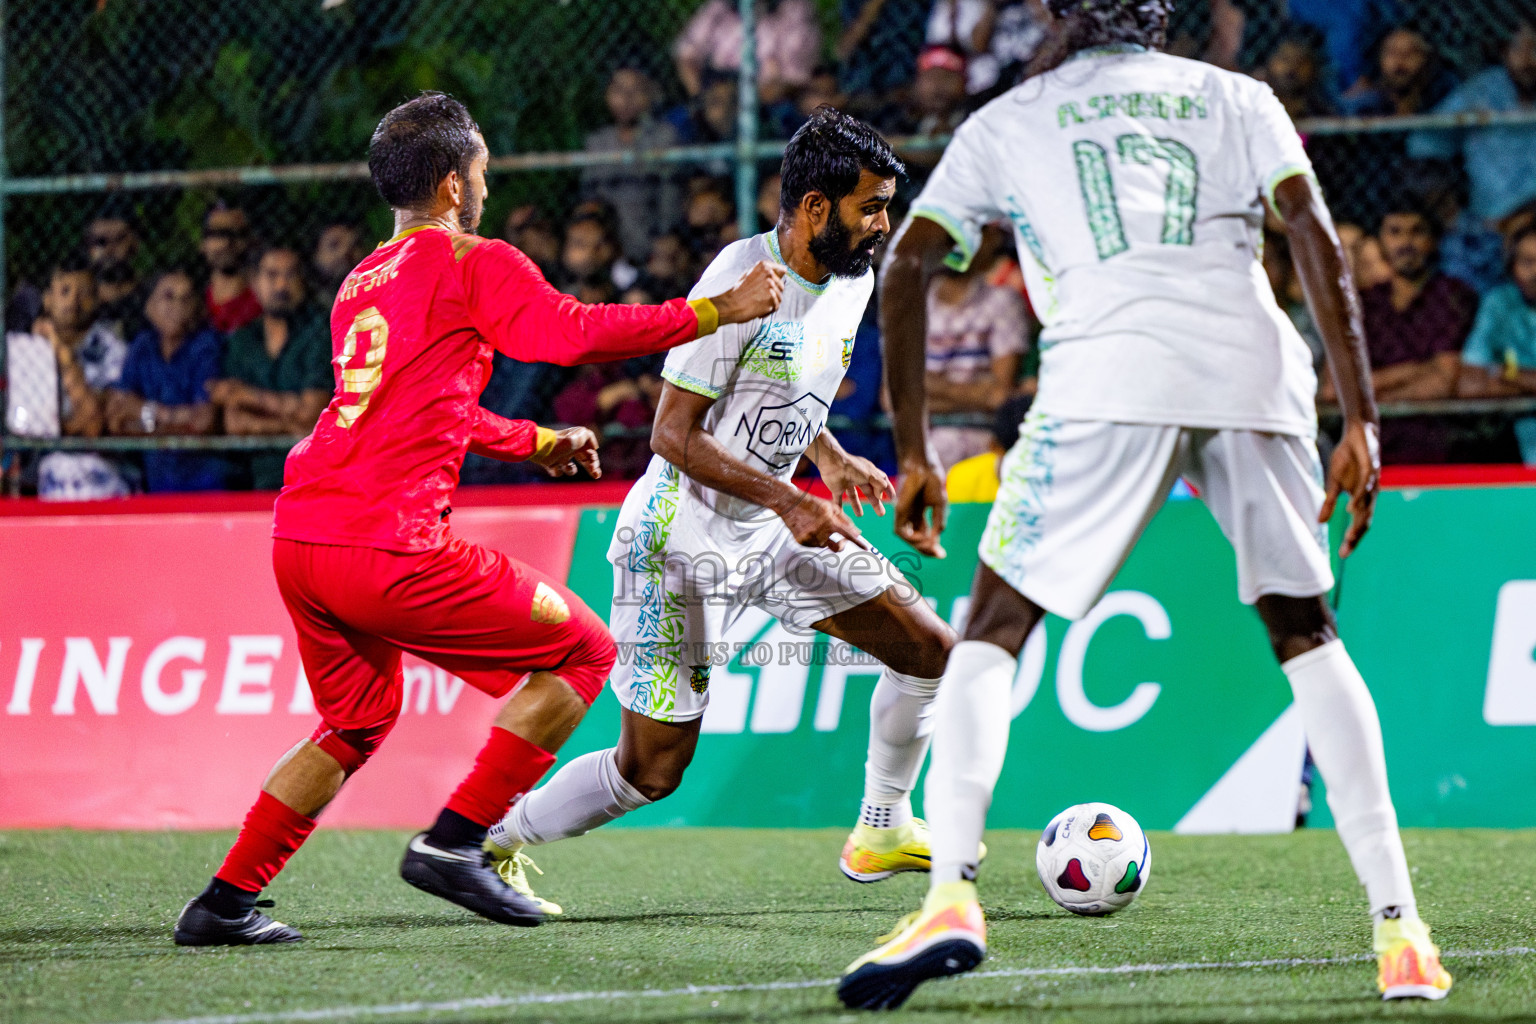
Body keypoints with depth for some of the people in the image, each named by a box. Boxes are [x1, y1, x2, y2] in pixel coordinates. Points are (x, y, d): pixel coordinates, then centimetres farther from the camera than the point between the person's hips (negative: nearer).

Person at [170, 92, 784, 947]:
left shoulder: (360, 283, 25)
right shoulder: (473, 263, 0)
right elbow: (575, 332, -13)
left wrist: (537, 441, 47)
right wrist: (721, 310, -7)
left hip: (299, 538, 8)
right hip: (390, 545, -8)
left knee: (357, 721, 28)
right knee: (585, 652, 4)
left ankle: (225, 901, 21)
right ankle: (452, 843, -2)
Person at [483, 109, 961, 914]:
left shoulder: (852, 279, 3)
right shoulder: (741, 280, -23)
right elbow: (674, 434, -23)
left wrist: (830, 456, 3)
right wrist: (788, 501, -29)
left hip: (775, 528, 8)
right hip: (684, 537, -8)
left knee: (929, 648, 3)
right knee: (652, 768, -5)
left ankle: (881, 832, 18)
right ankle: (491, 840, 12)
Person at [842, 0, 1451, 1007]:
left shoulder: (1007, 122, 22)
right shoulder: (1236, 98, 23)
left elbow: (907, 269, 14)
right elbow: (1317, 240, 8)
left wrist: (914, 451, 18)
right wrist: (1360, 424, 4)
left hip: (1110, 374, -2)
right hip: (1254, 373, 2)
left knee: (993, 635, 6)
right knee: (1306, 632, 17)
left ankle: (952, 895, -16)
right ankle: (1400, 928, 9)